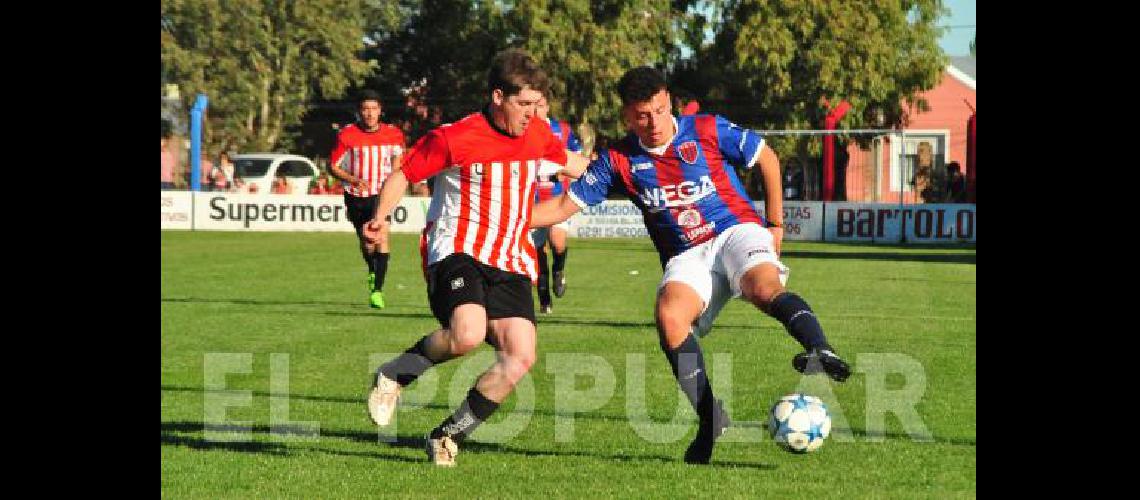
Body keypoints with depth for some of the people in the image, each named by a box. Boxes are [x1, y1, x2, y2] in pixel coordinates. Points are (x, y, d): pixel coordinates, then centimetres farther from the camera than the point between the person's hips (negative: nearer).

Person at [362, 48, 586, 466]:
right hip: (457, 251, -6)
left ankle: (448, 436, 4)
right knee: (468, 334, -33)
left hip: (511, 264, 6)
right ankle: (393, 375, -5)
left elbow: (567, 163, 31)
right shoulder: (454, 138, -11)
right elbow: (403, 175, -1)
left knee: (521, 357, -12)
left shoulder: (539, 133, 7)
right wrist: (381, 217, -15)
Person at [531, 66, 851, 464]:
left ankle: (821, 352, -59)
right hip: (686, 257, 2)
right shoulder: (619, 161, 3)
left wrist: (776, 224, 10)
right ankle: (711, 422, -25)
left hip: (736, 232, -2)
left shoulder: (708, 131, -2)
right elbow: (563, 207, 6)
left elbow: (767, 159, 11)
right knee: (669, 315, -31)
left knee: (765, 288, -37)